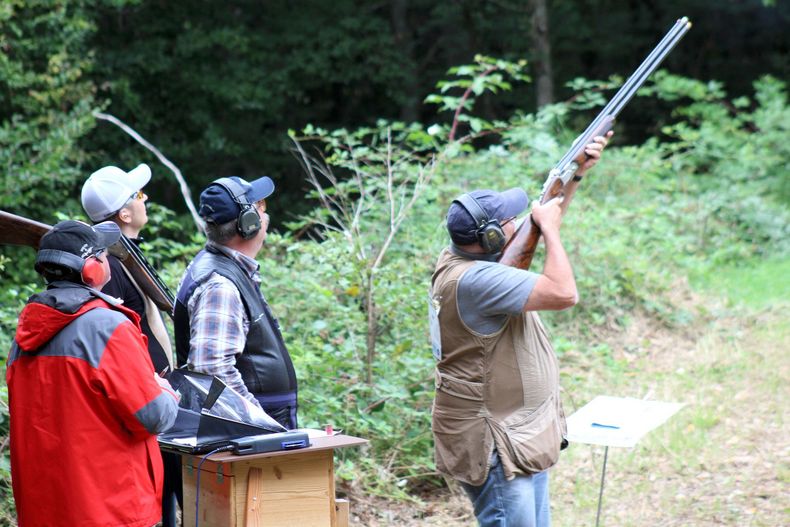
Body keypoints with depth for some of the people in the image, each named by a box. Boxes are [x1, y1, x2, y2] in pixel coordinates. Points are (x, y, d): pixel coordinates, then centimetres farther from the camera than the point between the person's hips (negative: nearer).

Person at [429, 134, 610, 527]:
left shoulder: (471, 259, 5)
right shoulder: (474, 279, -26)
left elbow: (543, 222, 21)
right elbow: (563, 293, -28)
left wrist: (575, 174, 15)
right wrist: (549, 227, -14)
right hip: (494, 449, -11)